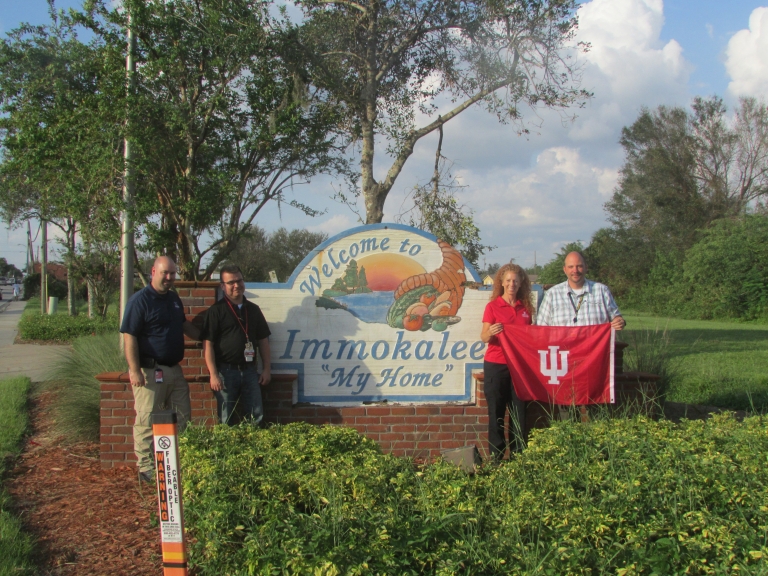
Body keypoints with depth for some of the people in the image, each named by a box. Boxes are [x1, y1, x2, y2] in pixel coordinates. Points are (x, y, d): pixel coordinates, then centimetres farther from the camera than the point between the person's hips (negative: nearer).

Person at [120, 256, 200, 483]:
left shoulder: (174, 298, 13)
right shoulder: (140, 300, -12)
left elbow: (185, 325, 29)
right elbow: (129, 336, -16)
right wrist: (134, 370, -22)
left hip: (174, 370, 8)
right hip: (150, 371, -8)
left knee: (182, 419, 13)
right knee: (147, 422, -2)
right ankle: (147, 468, 6)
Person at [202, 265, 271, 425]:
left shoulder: (253, 309, 11)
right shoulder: (216, 310, -4)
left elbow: (263, 341, 15)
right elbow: (208, 344, -9)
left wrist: (266, 368, 8)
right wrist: (213, 374, -15)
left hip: (250, 370, 4)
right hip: (226, 371, -4)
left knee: (255, 417, 6)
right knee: (226, 421, 3)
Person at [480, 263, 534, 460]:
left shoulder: (526, 308, 12)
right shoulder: (493, 306, 1)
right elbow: (484, 337, -7)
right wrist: (490, 333, -28)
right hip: (496, 366, -3)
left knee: (519, 413, 2)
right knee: (496, 413, -1)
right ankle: (496, 458, 4)